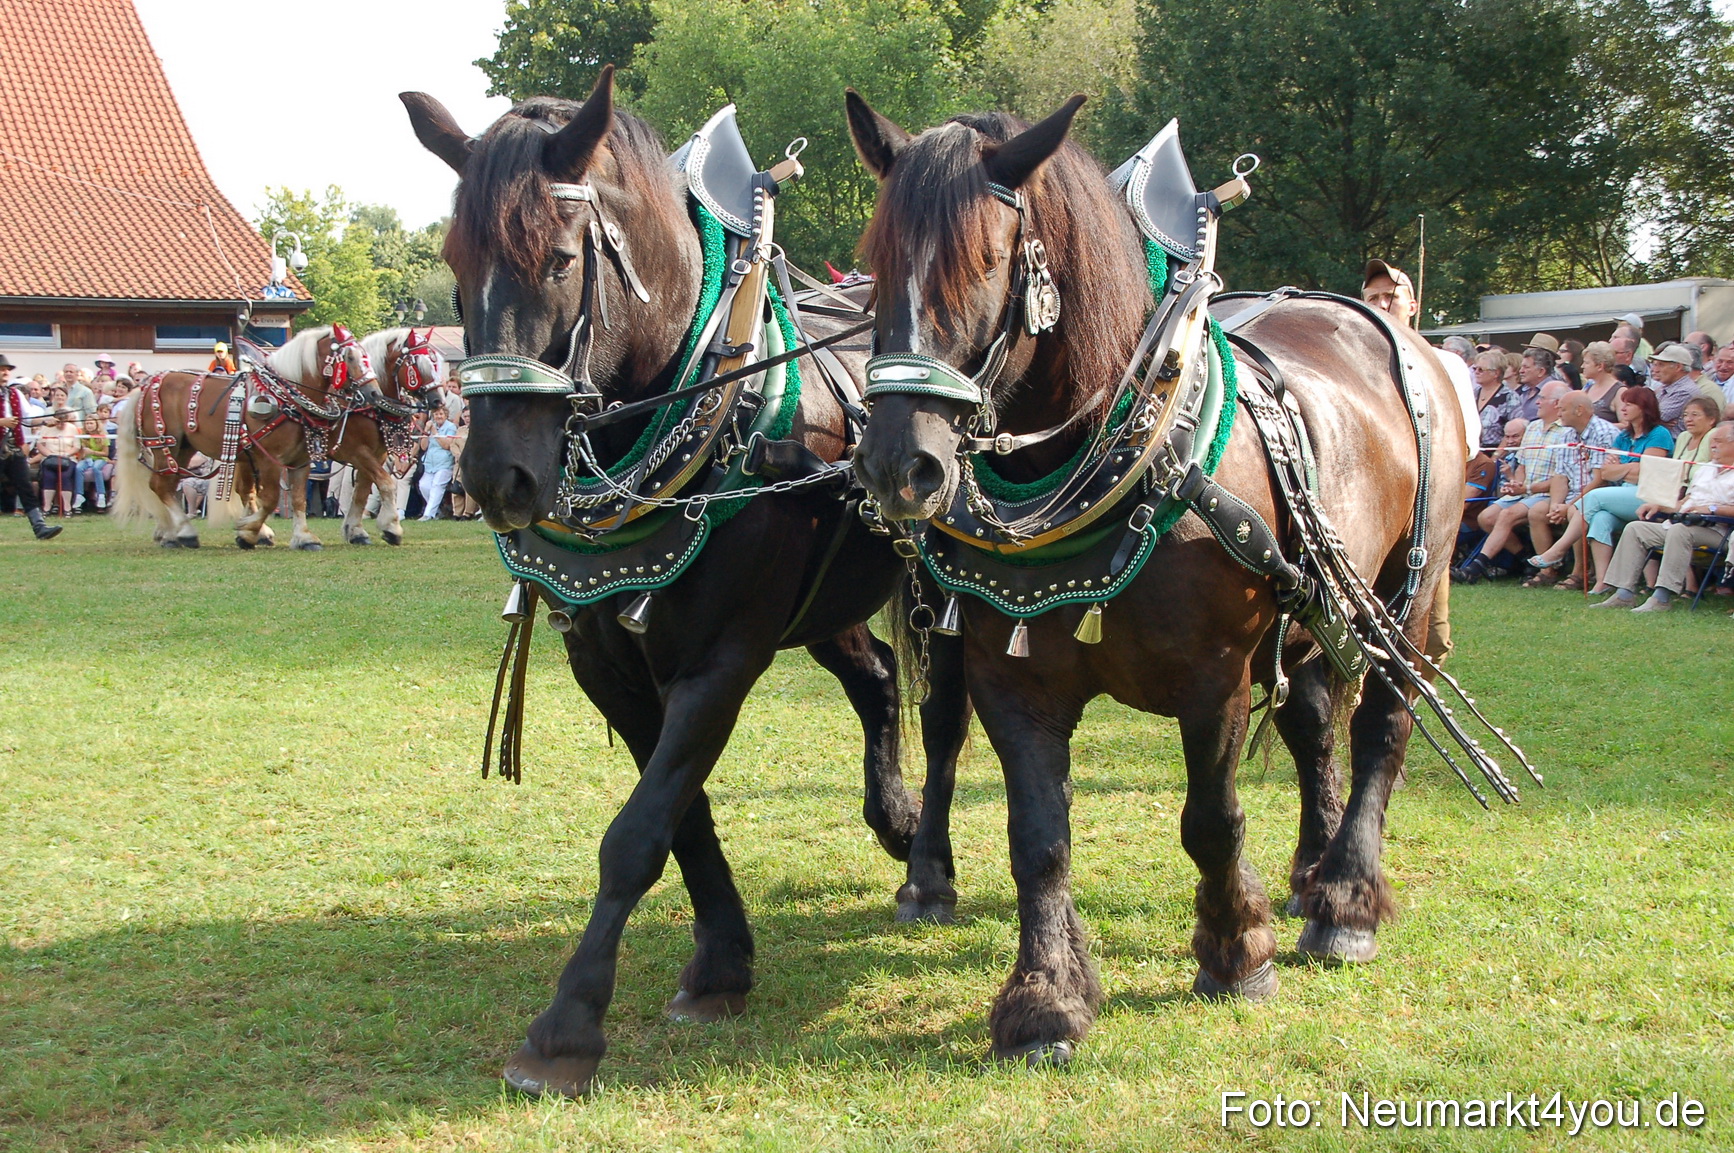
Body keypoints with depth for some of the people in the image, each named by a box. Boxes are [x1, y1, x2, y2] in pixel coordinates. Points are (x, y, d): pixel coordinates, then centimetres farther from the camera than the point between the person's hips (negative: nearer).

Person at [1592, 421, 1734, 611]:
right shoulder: (1703, 470, 27)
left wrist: (1712, 508, -23)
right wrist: (1658, 506, 12)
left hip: (1715, 530, -9)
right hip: (1682, 522, 9)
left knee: (1679, 531, -37)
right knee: (1635, 528, -5)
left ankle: (1663, 597, -39)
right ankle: (1624, 593, -14)